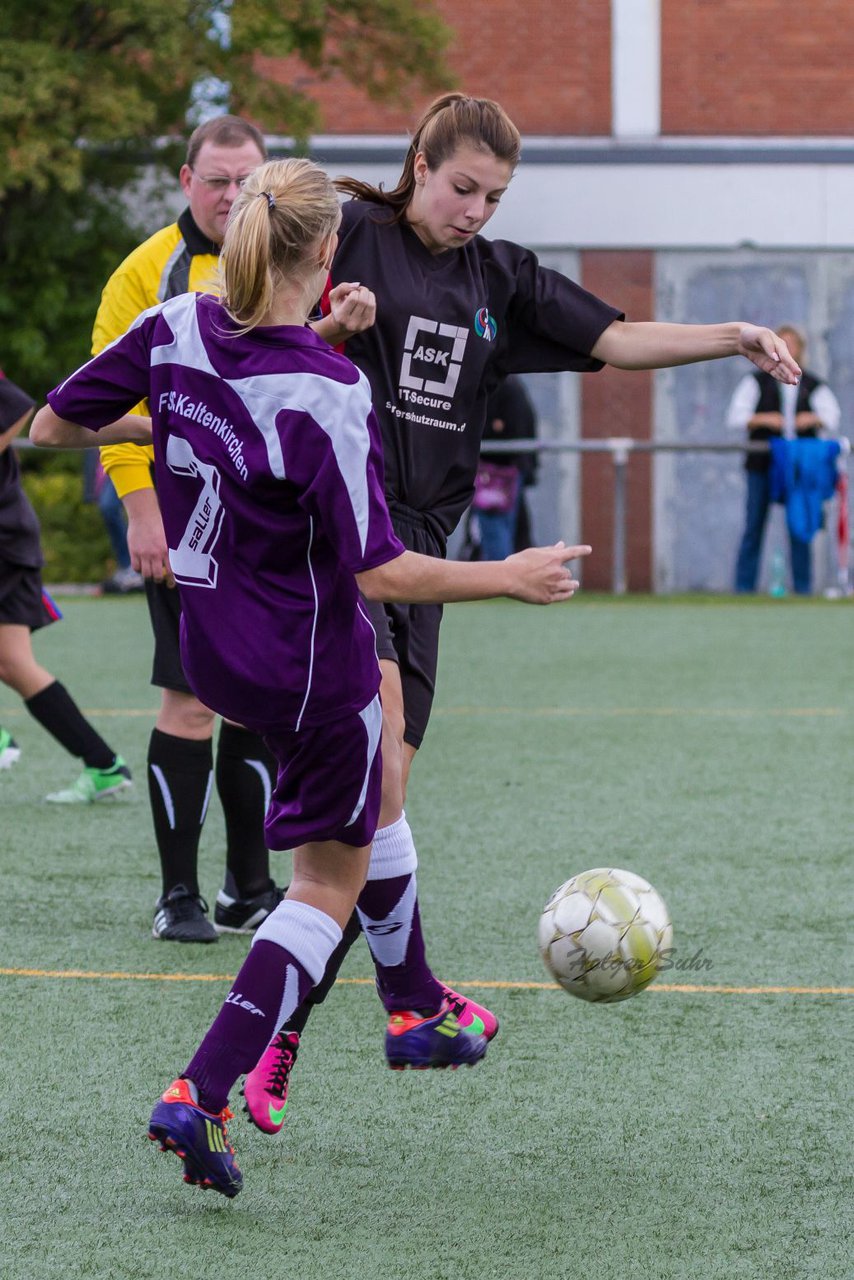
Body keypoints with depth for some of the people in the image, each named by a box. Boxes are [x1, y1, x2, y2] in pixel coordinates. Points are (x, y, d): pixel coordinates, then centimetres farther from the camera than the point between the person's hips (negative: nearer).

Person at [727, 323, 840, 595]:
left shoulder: (814, 386, 12)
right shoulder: (757, 381, 8)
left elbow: (833, 421, 2)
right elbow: (735, 418, -1)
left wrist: (815, 419, -20)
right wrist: (763, 419, -18)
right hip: (762, 465, -1)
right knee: (754, 526, -4)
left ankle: (803, 587, 6)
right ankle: (744, 587, -2)